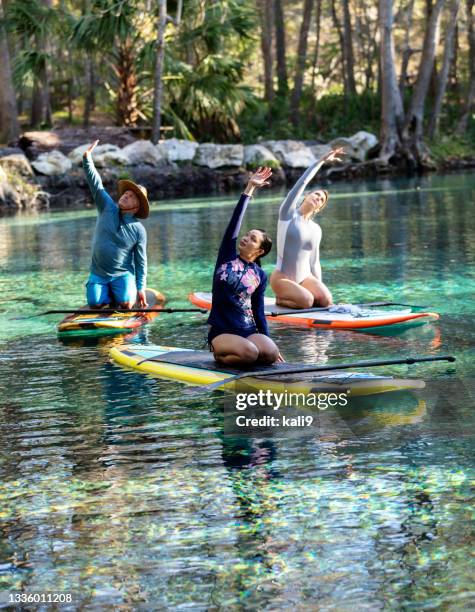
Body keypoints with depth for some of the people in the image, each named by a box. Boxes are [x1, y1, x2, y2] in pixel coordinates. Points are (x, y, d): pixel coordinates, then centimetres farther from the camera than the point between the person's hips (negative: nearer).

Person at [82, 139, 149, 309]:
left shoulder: (139, 230, -8)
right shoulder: (107, 208, -1)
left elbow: (141, 261, -5)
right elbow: (95, 183, -8)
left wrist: (141, 288, -8)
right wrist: (87, 158, -21)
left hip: (122, 274, -2)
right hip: (98, 273, 2)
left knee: (126, 305, -21)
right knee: (95, 305, -13)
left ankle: (127, 292, 16)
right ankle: (109, 294, 21)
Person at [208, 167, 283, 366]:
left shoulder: (260, 275, 8)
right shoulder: (227, 256, 5)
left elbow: (258, 311, 9)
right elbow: (235, 221, -3)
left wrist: (268, 341, 1)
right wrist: (249, 189, -7)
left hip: (249, 331, 2)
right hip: (222, 331, -2)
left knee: (271, 353, -27)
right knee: (249, 353, -31)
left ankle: (230, 353, 1)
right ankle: (220, 354, 1)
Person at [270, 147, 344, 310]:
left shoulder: (316, 230, 9)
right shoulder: (288, 214, -5)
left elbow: (314, 263, 14)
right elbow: (301, 183, -14)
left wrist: (319, 288, 10)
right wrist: (321, 161, -16)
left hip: (305, 277, 5)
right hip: (282, 278, -5)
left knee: (326, 300, -20)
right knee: (307, 301, -28)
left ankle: (292, 296, 6)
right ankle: (281, 299, 2)